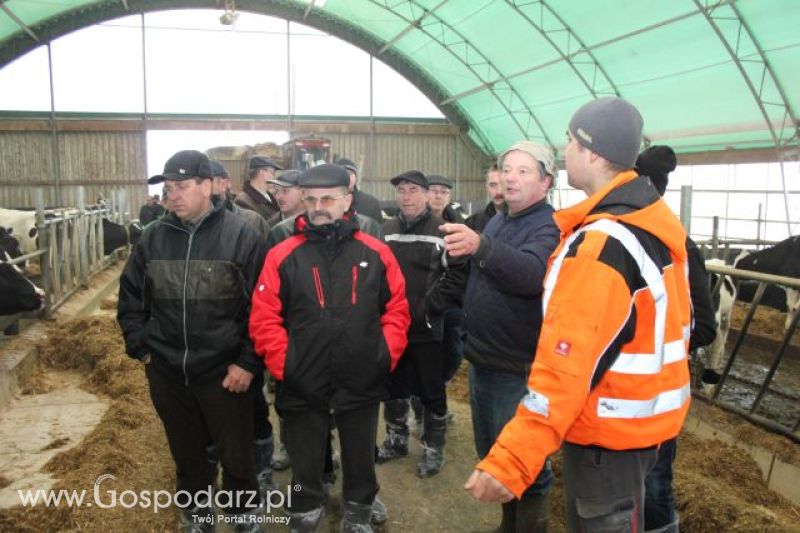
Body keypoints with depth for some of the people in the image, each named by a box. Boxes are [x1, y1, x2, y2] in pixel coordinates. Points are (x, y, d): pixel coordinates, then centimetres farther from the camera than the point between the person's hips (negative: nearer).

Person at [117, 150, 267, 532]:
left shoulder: (241, 236, -10)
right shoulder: (153, 237, 2)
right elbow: (131, 299, 12)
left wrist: (248, 362, -12)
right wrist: (141, 348, 7)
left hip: (224, 372, -3)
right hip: (166, 373, 4)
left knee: (236, 454, 11)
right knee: (186, 454, 20)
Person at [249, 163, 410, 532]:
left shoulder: (376, 253, -2)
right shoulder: (282, 256, -6)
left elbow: (397, 309, 2)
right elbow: (263, 319, -7)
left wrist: (387, 357, -5)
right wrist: (283, 366, -12)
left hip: (362, 384, 1)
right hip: (302, 387, -1)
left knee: (361, 458, 21)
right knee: (304, 465, 17)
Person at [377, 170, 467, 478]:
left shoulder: (442, 231, -8)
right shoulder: (387, 230, 7)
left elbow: (457, 276, -11)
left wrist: (430, 308, -14)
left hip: (427, 328, -4)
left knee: (431, 392, 8)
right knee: (393, 387, 17)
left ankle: (434, 449, 24)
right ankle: (396, 440, 35)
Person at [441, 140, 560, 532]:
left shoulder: (550, 227, -16)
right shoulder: (497, 221, 11)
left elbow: (531, 272, -37)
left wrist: (480, 246, -50)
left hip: (517, 368, -8)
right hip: (482, 358, 9)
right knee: (491, 455, 22)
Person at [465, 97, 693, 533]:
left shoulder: (601, 243, -28)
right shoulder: (654, 219, 2)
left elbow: (566, 364, -34)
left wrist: (510, 461, -34)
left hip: (608, 431, -9)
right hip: (641, 416, 9)